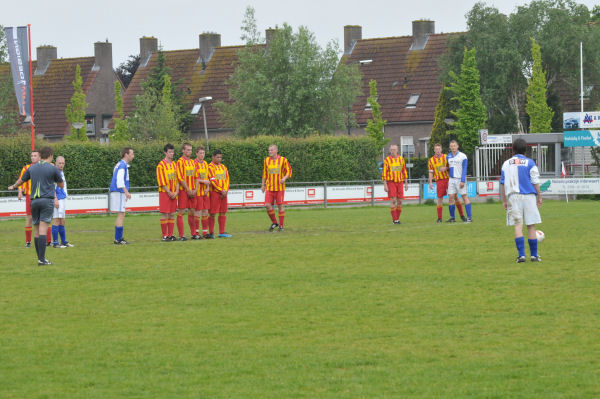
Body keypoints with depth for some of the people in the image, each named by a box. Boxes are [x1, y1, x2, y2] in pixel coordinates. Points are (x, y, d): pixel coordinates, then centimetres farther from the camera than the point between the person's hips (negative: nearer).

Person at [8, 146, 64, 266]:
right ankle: (42, 259, -17)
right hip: (47, 200, -4)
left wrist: (13, 187, 49)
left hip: (34, 201, 4)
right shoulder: (53, 168, 1)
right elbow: (61, 185, 13)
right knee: (42, 231, -11)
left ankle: (40, 258, 11)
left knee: (37, 232, 8)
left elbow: (20, 181, 27)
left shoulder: (32, 168, 12)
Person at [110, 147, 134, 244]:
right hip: (119, 192, -10)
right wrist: (126, 192, -30)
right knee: (121, 215, -9)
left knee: (121, 215, 13)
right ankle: (118, 239, -9)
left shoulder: (121, 165, 19)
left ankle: (119, 238, 16)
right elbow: (120, 180, -24)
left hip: (119, 193, 10)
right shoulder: (122, 165, -12)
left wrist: (125, 193, 30)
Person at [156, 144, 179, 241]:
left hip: (174, 194, 6)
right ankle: (164, 236, -2)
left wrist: (176, 192, -3)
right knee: (164, 214, -5)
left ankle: (170, 235, 9)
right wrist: (169, 193, -13)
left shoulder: (174, 164, 12)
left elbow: (177, 179, 11)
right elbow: (161, 182, -10)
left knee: (172, 214, 6)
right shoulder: (161, 165, -6)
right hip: (164, 193, -6)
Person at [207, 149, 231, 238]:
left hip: (223, 193, 7)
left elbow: (227, 179, 12)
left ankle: (222, 232, 10)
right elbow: (213, 180, -13)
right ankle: (211, 233, 0)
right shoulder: (210, 167, -6)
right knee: (212, 213, -5)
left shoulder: (223, 167, 15)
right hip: (214, 192, -7)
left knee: (223, 213, 6)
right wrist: (221, 190, -15)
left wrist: (225, 190, -3)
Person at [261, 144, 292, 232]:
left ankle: (281, 226, 9)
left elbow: (289, 171, 3)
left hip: (280, 188, -3)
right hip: (269, 187, 3)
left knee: (280, 206, -1)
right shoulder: (266, 160, 7)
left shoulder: (283, 160, -3)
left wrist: (284, 178, -15)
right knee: (267, 205, -8)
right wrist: (263, 185, 17)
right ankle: (274, 223, 11)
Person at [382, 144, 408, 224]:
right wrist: (385, 185, -10)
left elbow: (404, 171, 15)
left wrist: (406, 183, 12)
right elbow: (384, 173, -3)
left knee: (399, 201, 2)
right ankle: (394, 219, -9)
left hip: (400, 182, 4)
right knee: (393, 200, -11)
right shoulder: (387, 160, -2)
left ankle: (397, 218, 12)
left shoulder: (401, 159, 8)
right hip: (391, 182, -4)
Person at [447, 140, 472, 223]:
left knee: (464, 197, -5)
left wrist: (462, 181, -15)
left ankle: (469, 217, -4)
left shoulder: (462, 156, -6)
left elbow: (464, 169, -9)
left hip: (460, 179, -5)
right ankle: (452, 217, 7)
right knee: (451, 197, 0)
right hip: (451, 179, 5)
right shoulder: (448, 157, 10)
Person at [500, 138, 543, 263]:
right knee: (531, 226, 5)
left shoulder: (506, 163, 8)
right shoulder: (529, 163, 0)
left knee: (518, 225, -1)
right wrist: (539, 197, 8)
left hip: (513, 196, 1)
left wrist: (504, 200, 15)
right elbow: (535, 182, -1)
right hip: (529, 196, -1)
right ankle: (534, 255, 8)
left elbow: (503, 183, 9)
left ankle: (521, 255, -10)